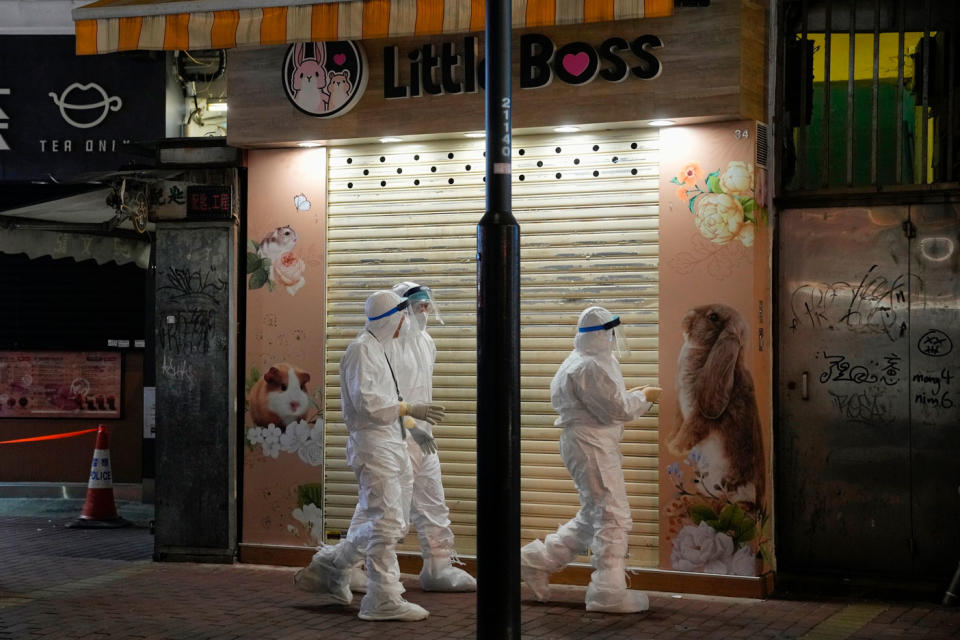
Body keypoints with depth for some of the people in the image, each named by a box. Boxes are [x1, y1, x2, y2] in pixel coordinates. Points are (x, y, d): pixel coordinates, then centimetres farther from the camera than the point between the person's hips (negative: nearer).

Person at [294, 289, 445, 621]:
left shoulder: (378, 349, 19)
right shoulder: (361, 349, -11)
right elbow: (366, 401, -21)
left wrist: (414, 426, 20)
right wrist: (410, 410, -21)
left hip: (390, 445, 10)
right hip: (373, 445, -10)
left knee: (375, 522, 14)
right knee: (386, 523, -8)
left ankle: (330, 566, 27)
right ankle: (384, 600, -2)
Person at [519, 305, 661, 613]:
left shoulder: (582, 362, 16)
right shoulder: (589, 367, -18)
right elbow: (615, 409, -18)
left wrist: (630, 394, 13)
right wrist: (643, 397, -3)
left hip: (591, 446, 11)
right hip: (591, 446, -11)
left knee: (591, 518, 18)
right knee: (612, 516, -6)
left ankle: (537, 559, 22)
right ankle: (608, 591, 0)